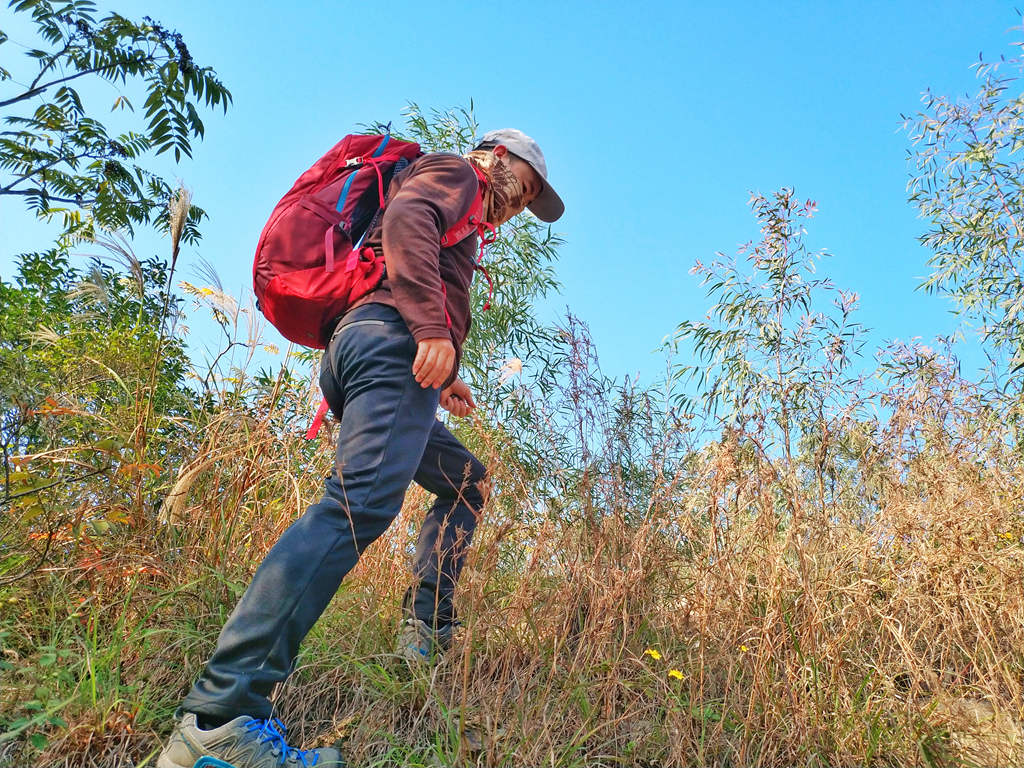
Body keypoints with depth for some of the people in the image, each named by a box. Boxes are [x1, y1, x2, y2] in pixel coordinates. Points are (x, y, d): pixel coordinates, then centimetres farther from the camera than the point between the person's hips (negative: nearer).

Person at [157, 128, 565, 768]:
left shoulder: (457, 220, 41)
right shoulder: (452, 171, 14)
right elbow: (406, 219, -10)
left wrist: (442, 383, 25)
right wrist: (433, 324, -23)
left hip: (354, 354, 11)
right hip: (391, 339, -10)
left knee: (467, 482, 20)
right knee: (365, 499, -27)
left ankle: (428, 630, 11)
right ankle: (220, 715, -34)